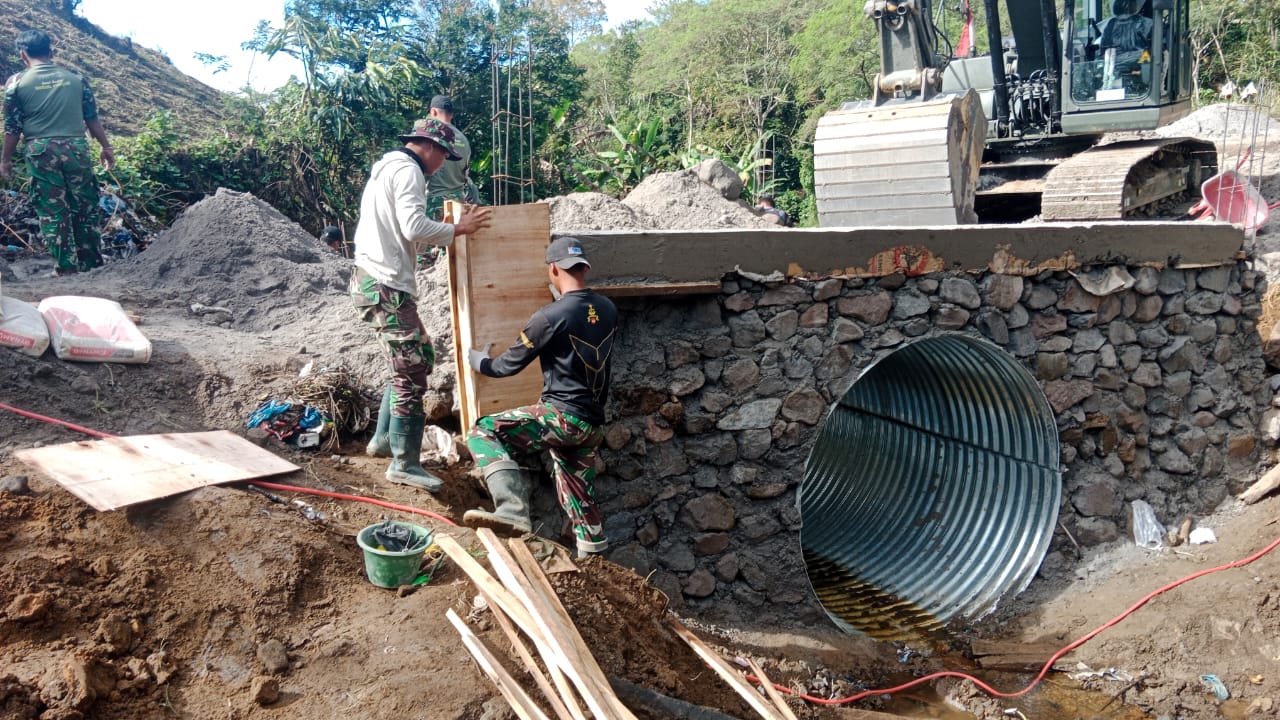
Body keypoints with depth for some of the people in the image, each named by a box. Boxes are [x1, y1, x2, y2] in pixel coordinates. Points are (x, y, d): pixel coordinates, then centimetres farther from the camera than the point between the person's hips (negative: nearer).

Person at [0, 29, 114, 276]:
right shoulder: (75, 77, 3)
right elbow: (92, 118, 6)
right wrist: (106, 147, 17)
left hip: (41, 152, -1)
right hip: (76, 148, 2)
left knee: (52, 212, 6)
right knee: (85, 207, 11)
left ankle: (67, 267, 7)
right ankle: (92, 262, 17)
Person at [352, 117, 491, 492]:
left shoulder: (386, 169, 23)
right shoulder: (408, 170, -9)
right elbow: (414, 226, -22)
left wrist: (445, 231, 20)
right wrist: (457, 229, -9)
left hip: (373, 280, 11)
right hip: (387, 285, -11)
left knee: (415, 359, 19)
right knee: (412, 368, -9)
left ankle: (384, 438, 25)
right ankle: (404, 463, -6)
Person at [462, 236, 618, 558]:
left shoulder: (551, 316, -13)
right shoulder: (608, 309, 8)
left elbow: (508, 365, -3)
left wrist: (476, 359, 17)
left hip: (562, 416, -8)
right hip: (593, 426, 8)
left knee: (483, 432, -10)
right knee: (578, 496, 18)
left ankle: (513, 511, -27)